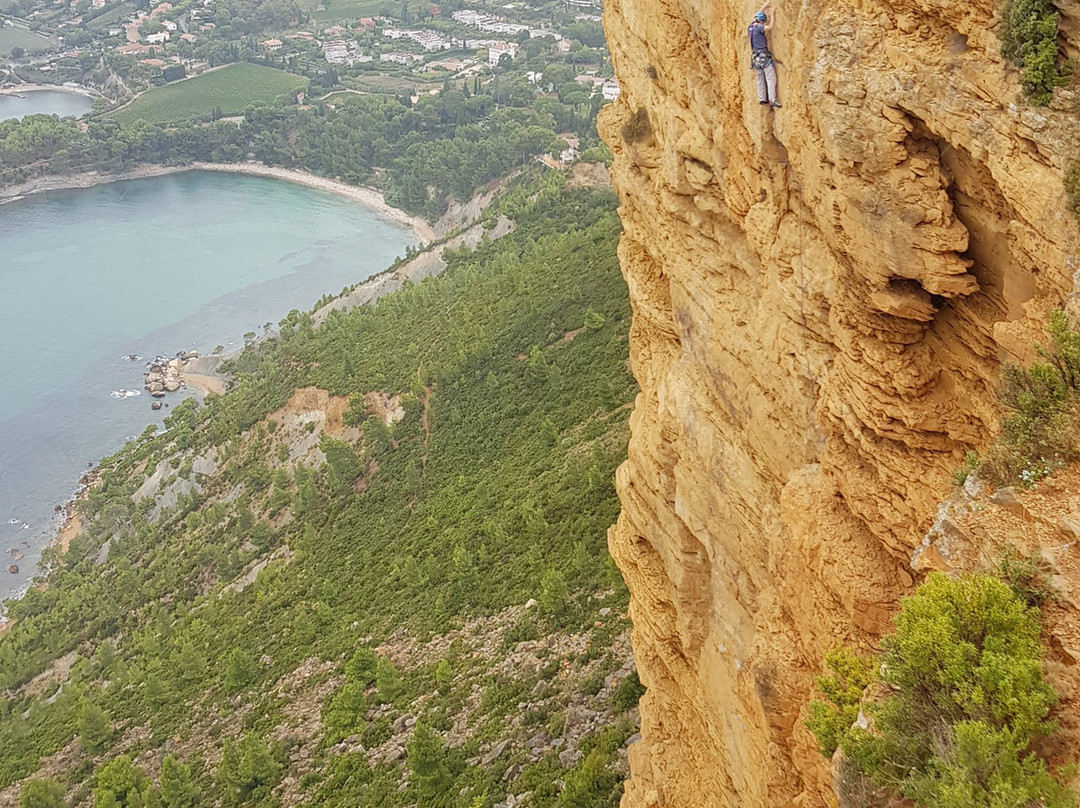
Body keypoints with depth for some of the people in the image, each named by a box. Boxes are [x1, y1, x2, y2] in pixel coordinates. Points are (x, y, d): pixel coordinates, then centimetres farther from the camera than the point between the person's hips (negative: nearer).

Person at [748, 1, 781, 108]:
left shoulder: (750, 27, 8)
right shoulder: (758, 28, -14)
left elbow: (757, 16, 25)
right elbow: (770, 27, -27)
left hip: (755, 57, 8)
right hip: (764, 56, -8)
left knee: (760, 78, 13)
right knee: (771, 78, -8)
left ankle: (762, 98, 15)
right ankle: (772, 100, -13)